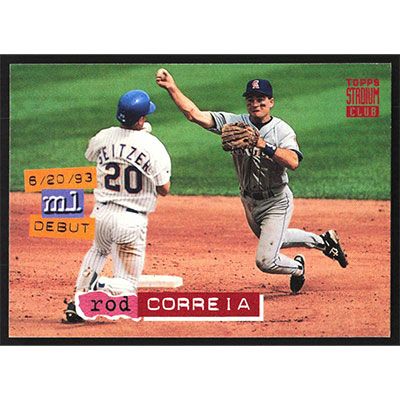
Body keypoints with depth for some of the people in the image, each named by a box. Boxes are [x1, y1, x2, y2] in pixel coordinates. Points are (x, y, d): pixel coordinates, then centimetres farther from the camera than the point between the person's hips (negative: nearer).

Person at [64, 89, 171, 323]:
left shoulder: (103, 138, 0)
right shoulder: (153, 146, -13)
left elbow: (90, 155, 25)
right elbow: (164, 189, -7)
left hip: (102, 213, 4)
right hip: (132, 221, -4)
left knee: (99, 251, 37)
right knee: (127, 285, 6)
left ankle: (77, 302, 22)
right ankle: (97, 288, -26)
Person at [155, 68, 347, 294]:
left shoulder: (282, 130, -16)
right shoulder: (236, 123, -8)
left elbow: (293, 162, -35)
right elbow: (195, 114, -18)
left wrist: (262, 145, -42)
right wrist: (172, 88, -29)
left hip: (276, 203, -6)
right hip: (249, 201, 6)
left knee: (266, 261, -8)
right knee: (272, 239, 29)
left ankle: (296, 267, 26)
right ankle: (324, 241, 51)